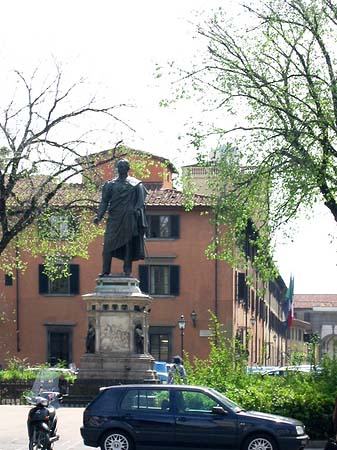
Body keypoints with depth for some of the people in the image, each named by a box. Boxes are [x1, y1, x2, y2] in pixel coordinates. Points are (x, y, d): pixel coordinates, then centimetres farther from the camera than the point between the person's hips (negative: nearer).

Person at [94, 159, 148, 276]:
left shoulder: (135, 184, 7)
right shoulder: (110, 184, 14)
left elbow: (141, 200, 2)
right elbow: (104, 201, 9)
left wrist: (137, 210, -16)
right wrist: (99, 216, -3)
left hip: (129, 219, -2)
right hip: (114, 218, 2)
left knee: (128, 243, -1)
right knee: (108, 244, -7)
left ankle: (127, 270, 3)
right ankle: (105, 271, -6)